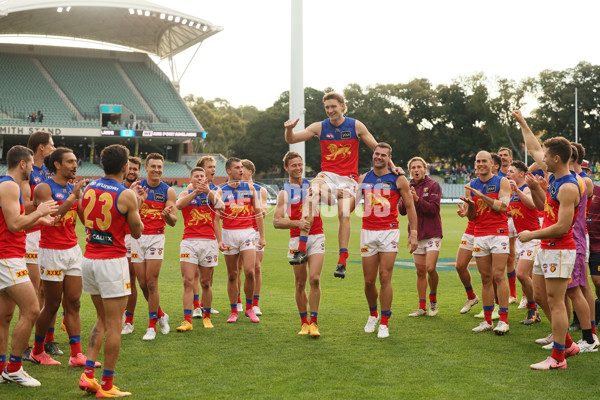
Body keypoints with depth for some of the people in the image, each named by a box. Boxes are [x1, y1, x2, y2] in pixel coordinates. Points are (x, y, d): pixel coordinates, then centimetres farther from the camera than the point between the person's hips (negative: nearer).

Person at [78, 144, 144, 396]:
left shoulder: (88, 189, 6)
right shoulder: (127, 195, -12)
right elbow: (137, 232, -1)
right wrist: (136, 206, 15)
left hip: (89, 259, 7)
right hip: (112, 261, -7)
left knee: (102, 320, 20)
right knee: (114, 325, 0)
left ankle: (88, 374, 11)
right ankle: (106, 386, 4)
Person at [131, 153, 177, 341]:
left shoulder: (168, 191, -1)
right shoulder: (137, 187, 1)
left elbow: (173, 222, -1)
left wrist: (168, 215, -24)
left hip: (156, 237, -2)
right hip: (138, 237, 2)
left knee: (151, 283, -7)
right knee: (142, 283, 5)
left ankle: (152, 325, 3)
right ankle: (160, 315, 27)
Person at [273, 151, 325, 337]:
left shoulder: (313, 185, 10)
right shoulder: (284, 193, 3)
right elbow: (276, 221, -6)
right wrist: (297, 223, -22)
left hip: (316, 237, 1)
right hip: (297, 239, -1)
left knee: (314, 279, -12)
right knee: (300, 283, 3)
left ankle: (314, 322, -6)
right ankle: (304, 322, 17)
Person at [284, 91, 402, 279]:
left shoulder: (356, 126, 5)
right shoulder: (320, 127, 6)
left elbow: (377, 148, 13)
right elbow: (291, 140, 3)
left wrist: (392, 167, 7)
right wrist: (289, 129, -18)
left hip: (348, 178, 1)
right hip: (327, 176, 0)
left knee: (344, 215, -23)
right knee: (312, 193, -34)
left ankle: (342, 262, -15)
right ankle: (301, 250, -37)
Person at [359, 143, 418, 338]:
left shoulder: (398, 180, 1)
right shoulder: (363, 179, 9)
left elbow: (410, 207, 4)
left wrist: (413, 233, -1)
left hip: (389, 232, -3)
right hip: (368, 232, 3)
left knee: (385, 279, -8)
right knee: (369, 281, 5)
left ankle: (384, 323, 1)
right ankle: (373, 315, 30)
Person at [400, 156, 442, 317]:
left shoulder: (433, 185, -4)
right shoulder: (409, 187, 10)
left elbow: (434, 209, -14)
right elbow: (402, 211, 5)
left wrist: (417, 199, -24)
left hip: (432, 234, -4)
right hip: (416, 234, 4)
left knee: (430, 268, -15)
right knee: (420, 272, 6)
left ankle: (433, 300, 6)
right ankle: (422, 307, 12)